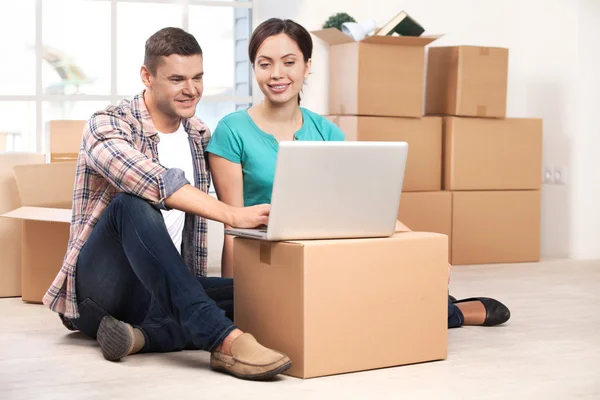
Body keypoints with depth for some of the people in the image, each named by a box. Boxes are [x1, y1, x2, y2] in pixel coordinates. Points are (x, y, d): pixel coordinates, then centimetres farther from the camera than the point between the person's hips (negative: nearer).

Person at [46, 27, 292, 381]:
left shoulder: (199, 135, 10)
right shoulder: (106, 126, -10)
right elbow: (155, 182, -30)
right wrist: (231, 214, -38)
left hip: (164, 291, 6)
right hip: (100, 285, -6)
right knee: (132, 204, -36)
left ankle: (143, 335, -30)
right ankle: (224, 340, -46)